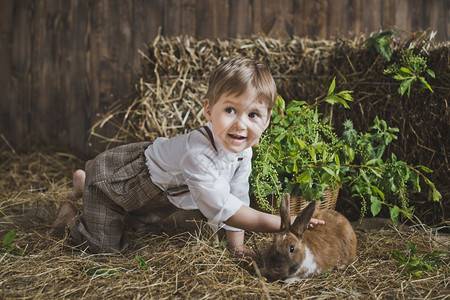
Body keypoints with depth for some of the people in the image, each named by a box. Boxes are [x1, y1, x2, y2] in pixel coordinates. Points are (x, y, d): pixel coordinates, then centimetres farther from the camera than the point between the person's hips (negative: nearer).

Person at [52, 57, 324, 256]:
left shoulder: (243, 151, -17)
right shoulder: (198, 155, -44)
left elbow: (238, 198, -5)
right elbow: (222, 210, -44)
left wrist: (236, 242, -8)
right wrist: (285, 224, -43)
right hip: (111, 176, -8)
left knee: (144, 224, 30)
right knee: (106, 247, -9)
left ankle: (86, 184, 45)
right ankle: (72, 216, 20)